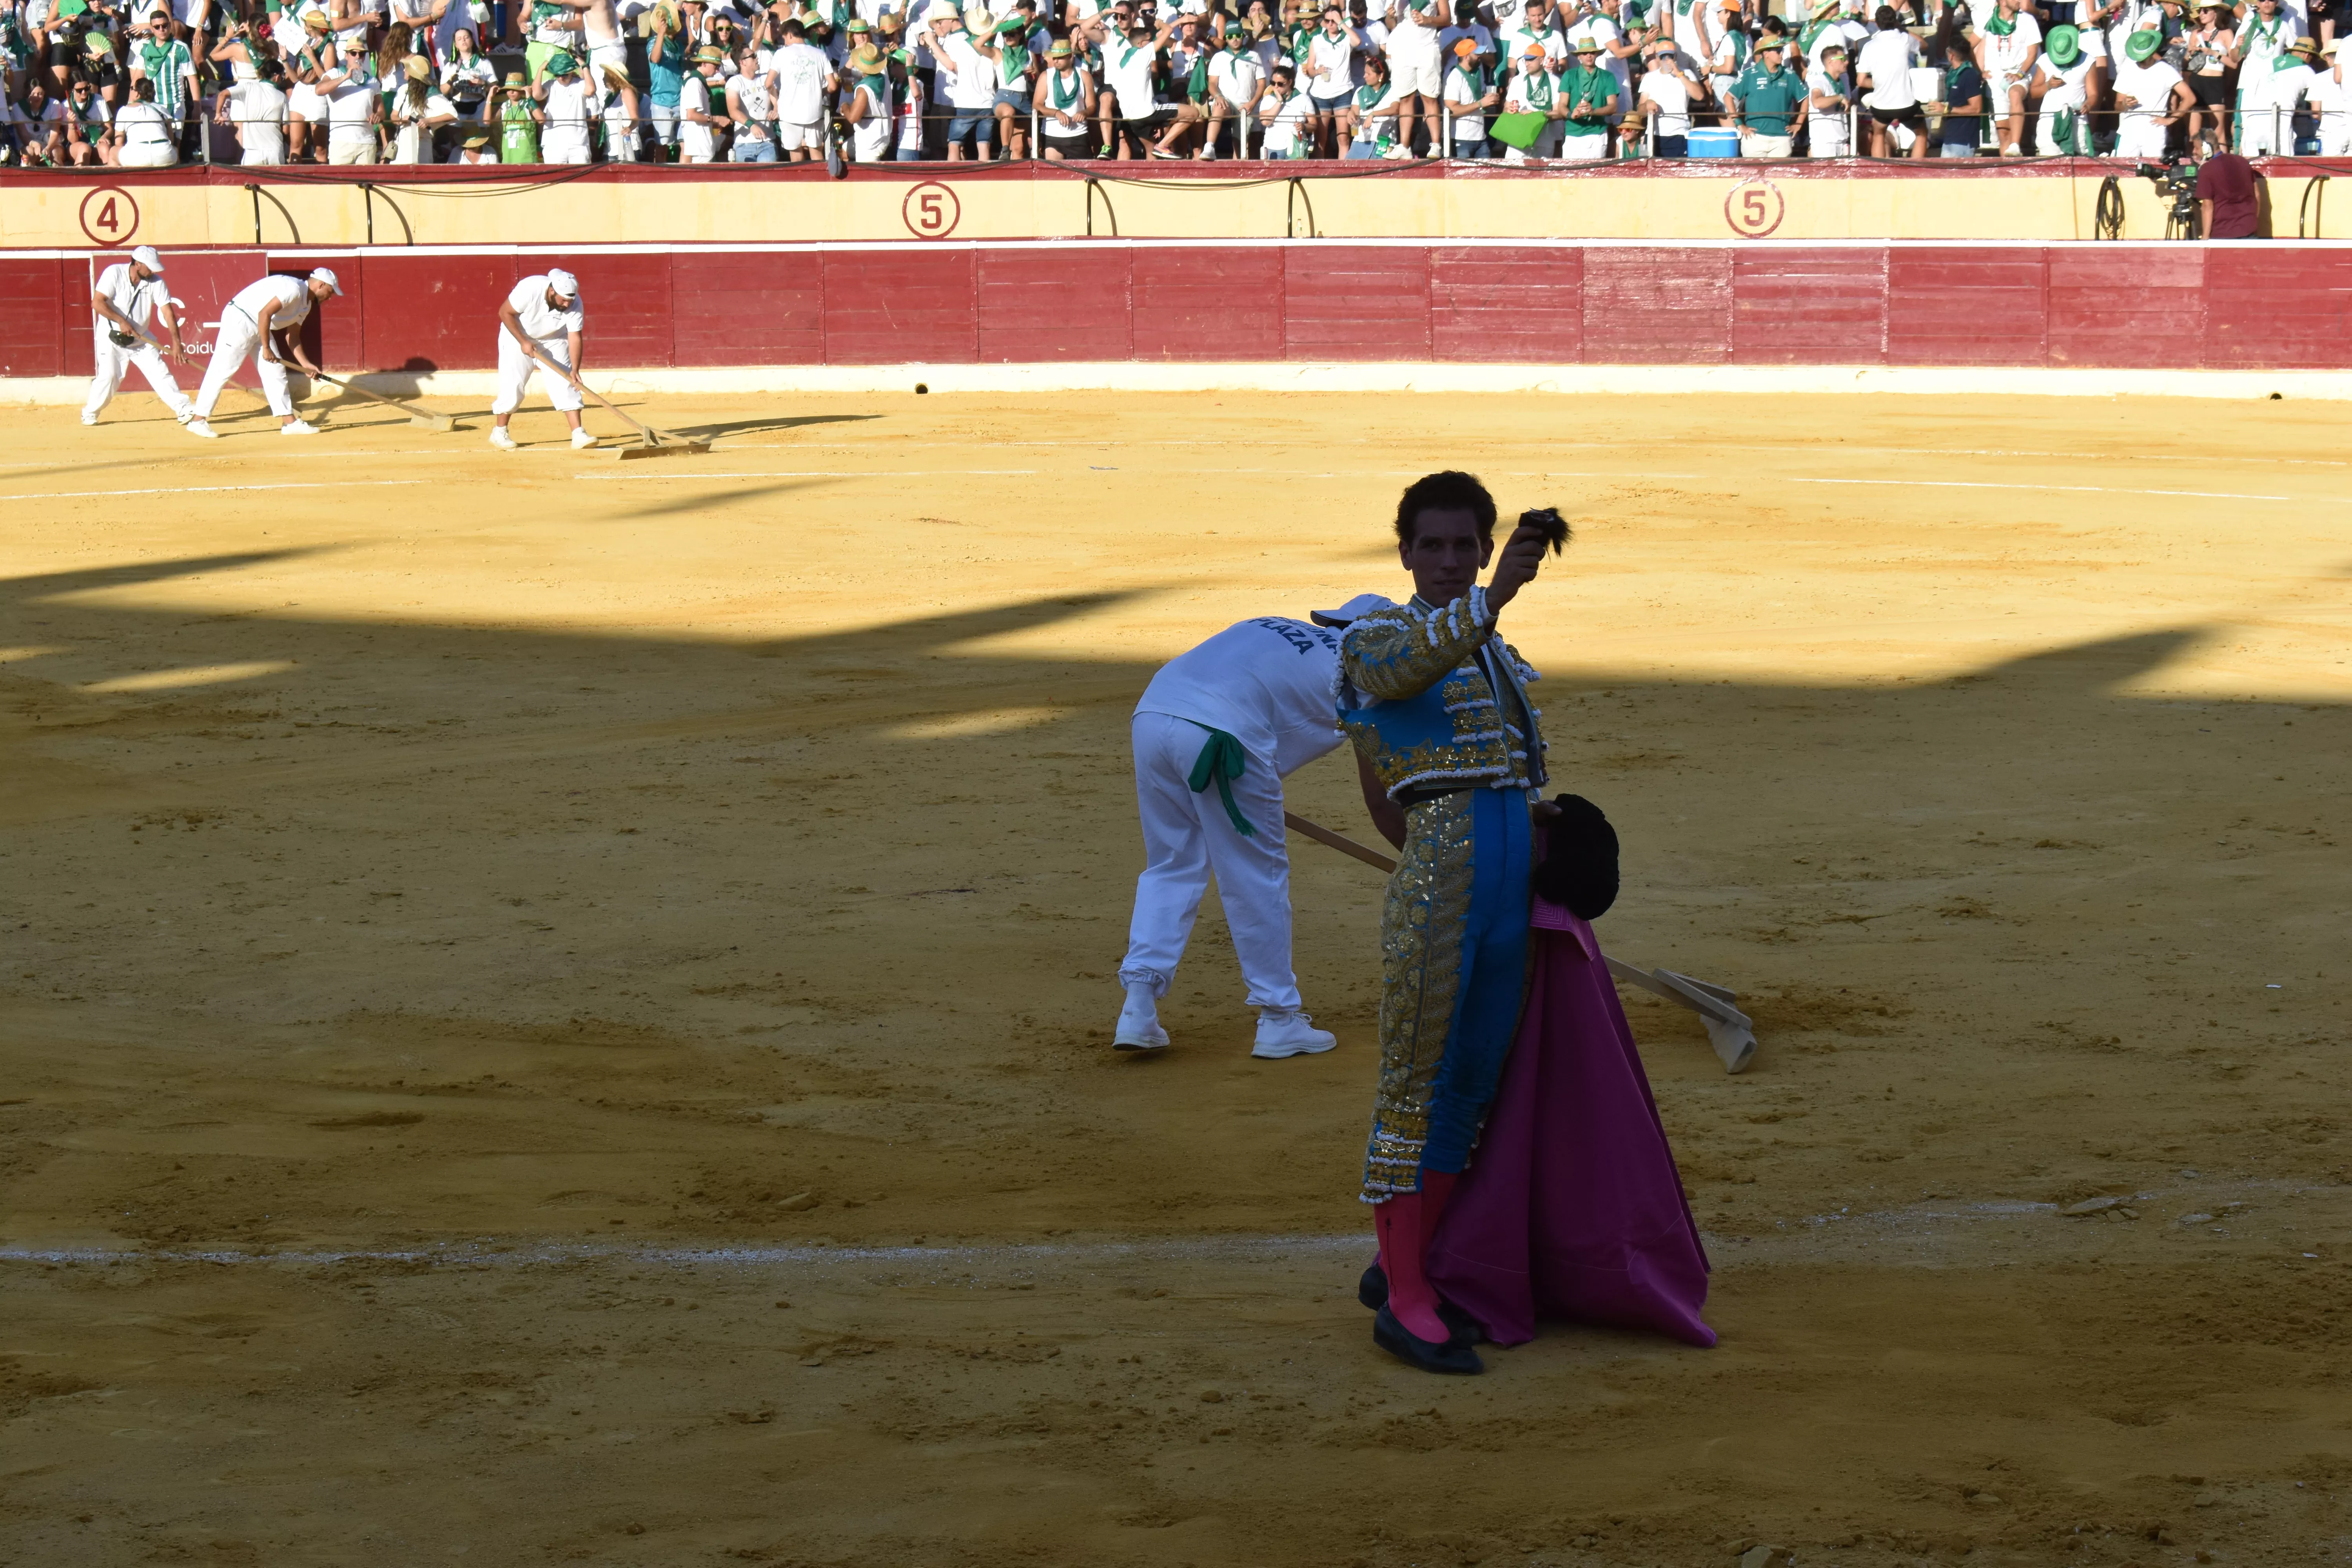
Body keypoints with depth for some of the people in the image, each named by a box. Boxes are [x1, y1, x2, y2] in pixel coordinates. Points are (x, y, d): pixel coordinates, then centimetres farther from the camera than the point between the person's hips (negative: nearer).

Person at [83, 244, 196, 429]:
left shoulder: (156, 282, -10)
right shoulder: (114, 274, -18)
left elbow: (167, 312, -15)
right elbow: (97, 302, -24)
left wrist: (176, 342, -25)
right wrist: (121, 321, -31)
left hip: (141, 338, 3)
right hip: (112, 337, -3)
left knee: (160, 373, -5)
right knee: (108, 376, -12)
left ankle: (183, 409, -4)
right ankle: (90, 413, 9)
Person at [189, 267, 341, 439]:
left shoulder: (306, 304, 11)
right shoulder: (294, 289, -21)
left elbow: (292, 336, 15)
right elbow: (265, 313, -26)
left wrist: (305, 364, 6)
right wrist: (266, 348, -21)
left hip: (259, 328, 10)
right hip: (239, 321, -10)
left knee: (276, 371, 7)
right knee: (221, 371, -7)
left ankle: (289, 422, 9)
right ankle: (199, 421, -4)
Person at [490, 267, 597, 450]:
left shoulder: (574, 304, -24)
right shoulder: (529, 289, -33)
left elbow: (575, 338, -22)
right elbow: (505, 313, -22)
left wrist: (575, 370, -33)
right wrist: (523, 342, -26)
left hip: (554, 341, 3)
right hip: (517, 336, -3)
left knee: (565, 383, -9)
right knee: (512, 385, -6)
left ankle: (578, 434, -10)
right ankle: (499, 432, 11)